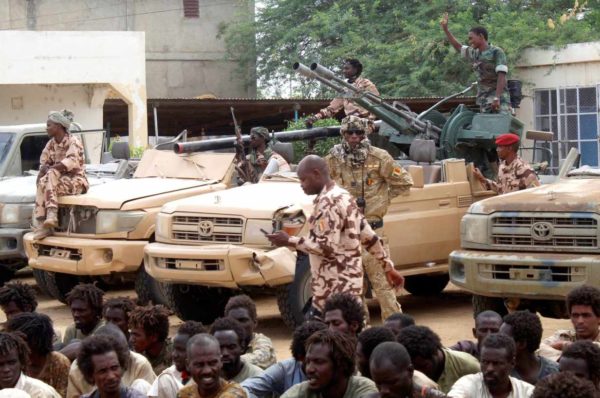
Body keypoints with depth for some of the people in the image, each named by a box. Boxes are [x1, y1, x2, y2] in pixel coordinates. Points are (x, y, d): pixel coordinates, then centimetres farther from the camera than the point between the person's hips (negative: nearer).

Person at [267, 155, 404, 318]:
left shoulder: (328, 202, -16)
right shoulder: (342, 196, 15)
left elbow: (327, 247, -23)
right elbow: (369, 237, 17)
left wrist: (289, 241, -16)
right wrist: (388, 267, 21)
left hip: (337, 289, -10)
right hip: (343, 285, 10)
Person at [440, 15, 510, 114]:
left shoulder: (497, 52, -6)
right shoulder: (474, 54, 14)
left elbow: (501, 75, -14)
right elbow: (458, 47, 28)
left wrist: (497, 98, -22)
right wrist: (445, 29, 22)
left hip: (499, 99, -6)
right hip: (484, 100, 6)